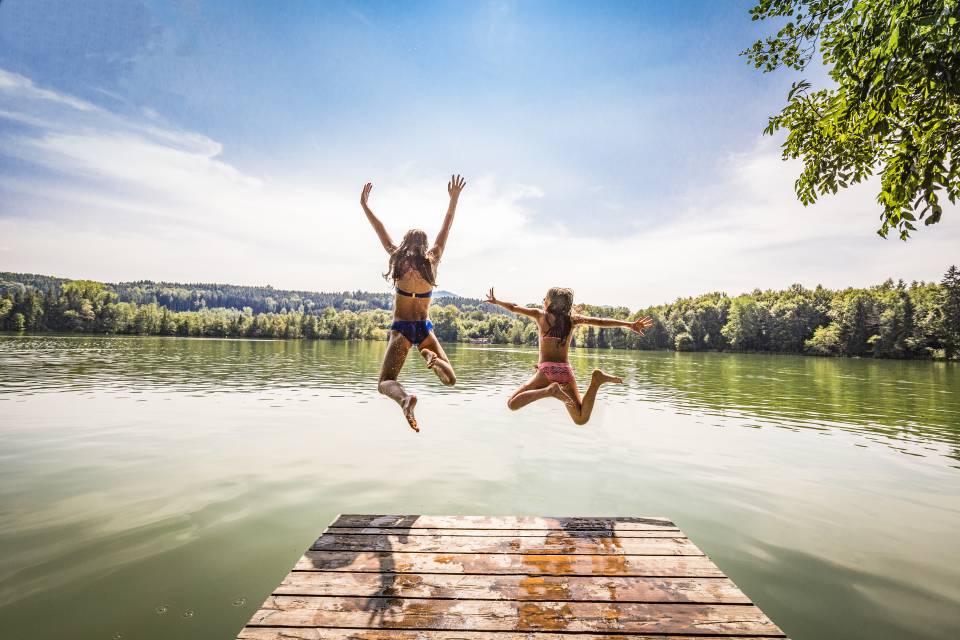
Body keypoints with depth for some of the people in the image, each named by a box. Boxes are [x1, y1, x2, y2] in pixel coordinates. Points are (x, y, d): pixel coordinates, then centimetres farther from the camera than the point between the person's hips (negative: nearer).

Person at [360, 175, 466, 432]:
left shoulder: (399, 259, -5)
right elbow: (446, 229, 6)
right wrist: (454, 199, 10)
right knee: (450, 380, 12)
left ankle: (405, 398, -33)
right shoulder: (432, 261, -1)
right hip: (424, 328, 2)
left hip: (402, 328, -1)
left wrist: (364, 205, 12)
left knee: (385, 383, 4)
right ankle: (433, 357, -23)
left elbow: (381, 230, 4)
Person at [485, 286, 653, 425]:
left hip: (545, 370, -3)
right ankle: (596, 380, -17)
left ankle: (549, 390, -23)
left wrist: (495, 301, 33)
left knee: (512, 404, -3)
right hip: (565, 371, 3)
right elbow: (600, 321, 6)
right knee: (581, 419, 4)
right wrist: (630, 324, 10)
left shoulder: (540, 314, 6)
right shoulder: (572, 318, 11)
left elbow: (513, 307, 16)